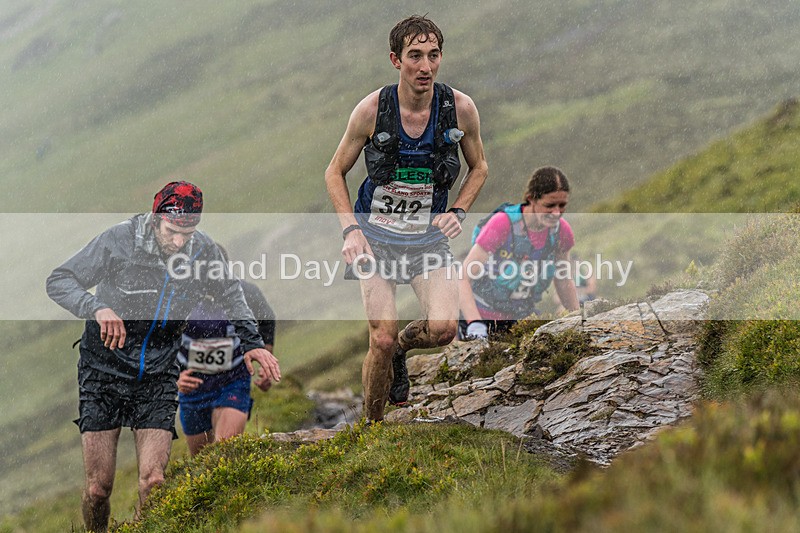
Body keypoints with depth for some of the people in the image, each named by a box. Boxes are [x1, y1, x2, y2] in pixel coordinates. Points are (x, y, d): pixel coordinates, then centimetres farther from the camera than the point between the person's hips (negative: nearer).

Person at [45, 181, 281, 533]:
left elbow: (230, 296, 14)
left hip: (158, 376, 2)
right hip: (106, 368, -2)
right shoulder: (119, 240, -16)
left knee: (153, 481, -14)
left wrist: (252, 343, 2)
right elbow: (59, 281, -13)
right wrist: (97, 308, -31)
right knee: (98, 487, -5)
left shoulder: (204, 252, -7)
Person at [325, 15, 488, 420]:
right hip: (376, 235, -1)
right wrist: (350, 230, -13)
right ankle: (371, 428, 13)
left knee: (443, 329, -20)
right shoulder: (371, 110, -14)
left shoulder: (460, 108, -10)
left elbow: (479, 167, 9)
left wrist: (458, 212, -6)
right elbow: (335, 173, 0)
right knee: (381, 341, -11)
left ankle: (403, 346, 16)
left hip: (428, 235, 1)